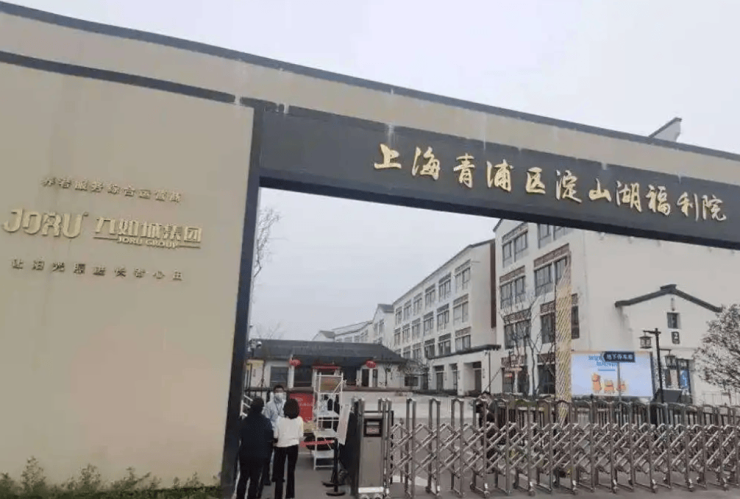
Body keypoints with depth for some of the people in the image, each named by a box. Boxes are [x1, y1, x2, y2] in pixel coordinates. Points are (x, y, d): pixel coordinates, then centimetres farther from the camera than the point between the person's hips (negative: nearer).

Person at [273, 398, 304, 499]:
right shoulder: (299, 420, -7)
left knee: (279, 473, 10)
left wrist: (276, 441, 14)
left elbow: (276, 435, -7)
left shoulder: (280, 419, -13)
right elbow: (300, 435, -1)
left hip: (281, 447, -2)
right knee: (291, 471, 15)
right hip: (293, 447, 2)